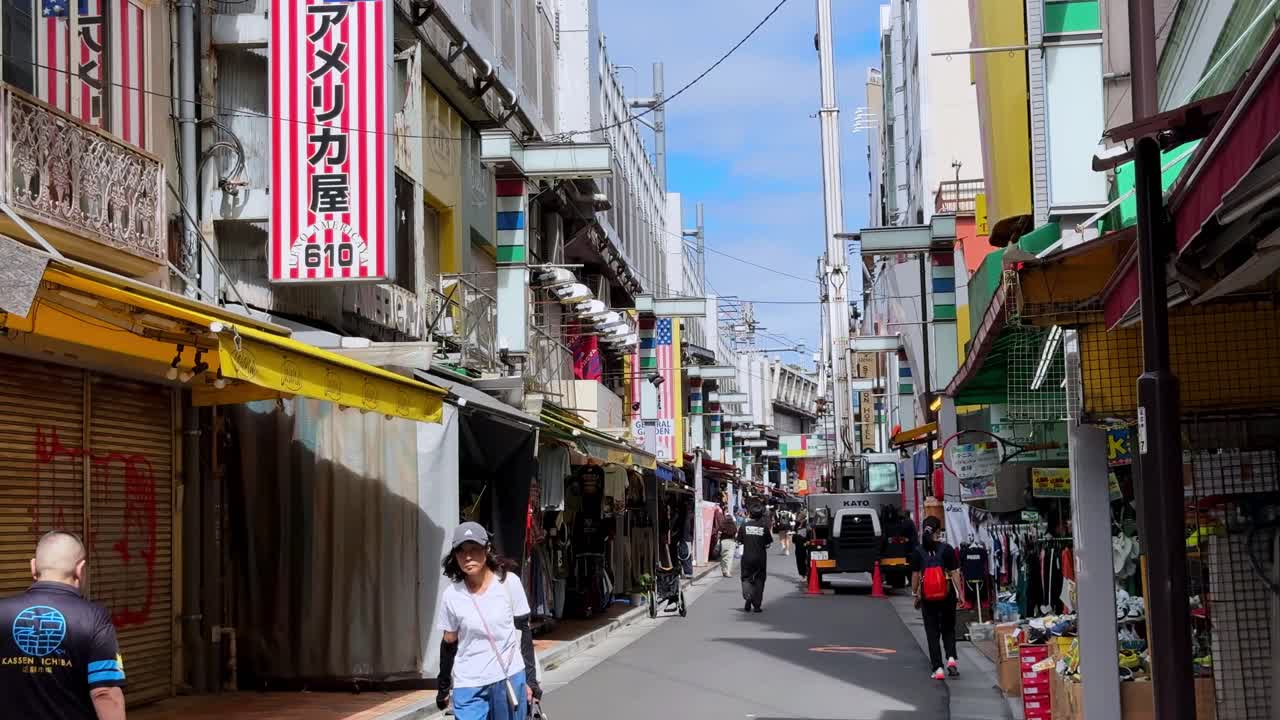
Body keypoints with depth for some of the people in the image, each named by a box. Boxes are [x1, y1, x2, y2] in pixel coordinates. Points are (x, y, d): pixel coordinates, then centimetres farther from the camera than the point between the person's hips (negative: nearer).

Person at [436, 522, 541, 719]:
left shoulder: (508, 583, -7)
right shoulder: (452, 595, -5)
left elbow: (523, 631, 1)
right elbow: (449, 643, 8)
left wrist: (530, 678, 0)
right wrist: (443, 687, 13)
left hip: (510, 678, 0)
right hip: (468, 685, 0)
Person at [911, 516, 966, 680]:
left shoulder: (918, 552, -3)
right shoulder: (946, 549, -6)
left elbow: (915, 575, 0)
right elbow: (954, 573, -6)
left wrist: (915, 594, 10)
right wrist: (960, 593, -1)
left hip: (927, 597, 0)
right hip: (947, 595, 0)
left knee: (932, 632, 7)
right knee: (948, 629, 17)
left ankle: (938, 669, 3)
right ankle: (951, 658, -4)